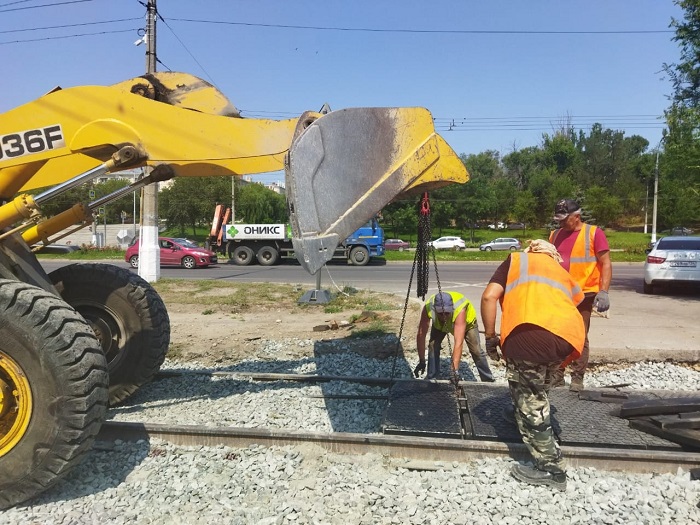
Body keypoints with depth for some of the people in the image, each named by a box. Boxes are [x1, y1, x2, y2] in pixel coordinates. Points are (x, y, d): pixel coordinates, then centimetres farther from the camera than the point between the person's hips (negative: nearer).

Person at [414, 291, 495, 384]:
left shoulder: (460, 310, -48)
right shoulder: (428, 307, -41)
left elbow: (458, 343, -52)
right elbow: (421, 335, -34)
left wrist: (454, 369, -57)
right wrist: (422, 361, -34)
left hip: (467, 321, -2)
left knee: (476, 350, -5)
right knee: (433, 345, -15)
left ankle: (488, 380, 15)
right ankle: (431, 378, 0)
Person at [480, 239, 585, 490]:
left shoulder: (516, 260, 27)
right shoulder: (564, 274, 37)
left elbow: (489, 296, 10)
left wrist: (490, 337, 18)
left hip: (530, 334, -5)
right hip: (570, 338, 5)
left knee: (530, 403, 8)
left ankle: (551, 469, 15)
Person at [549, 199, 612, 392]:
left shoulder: (594, 233, -4)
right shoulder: (555, 235, 10)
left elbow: (606, 264, -6)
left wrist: (603, 291, -15)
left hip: (583, 295, -4)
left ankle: (577, 378, 13)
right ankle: (556, 375, 17)